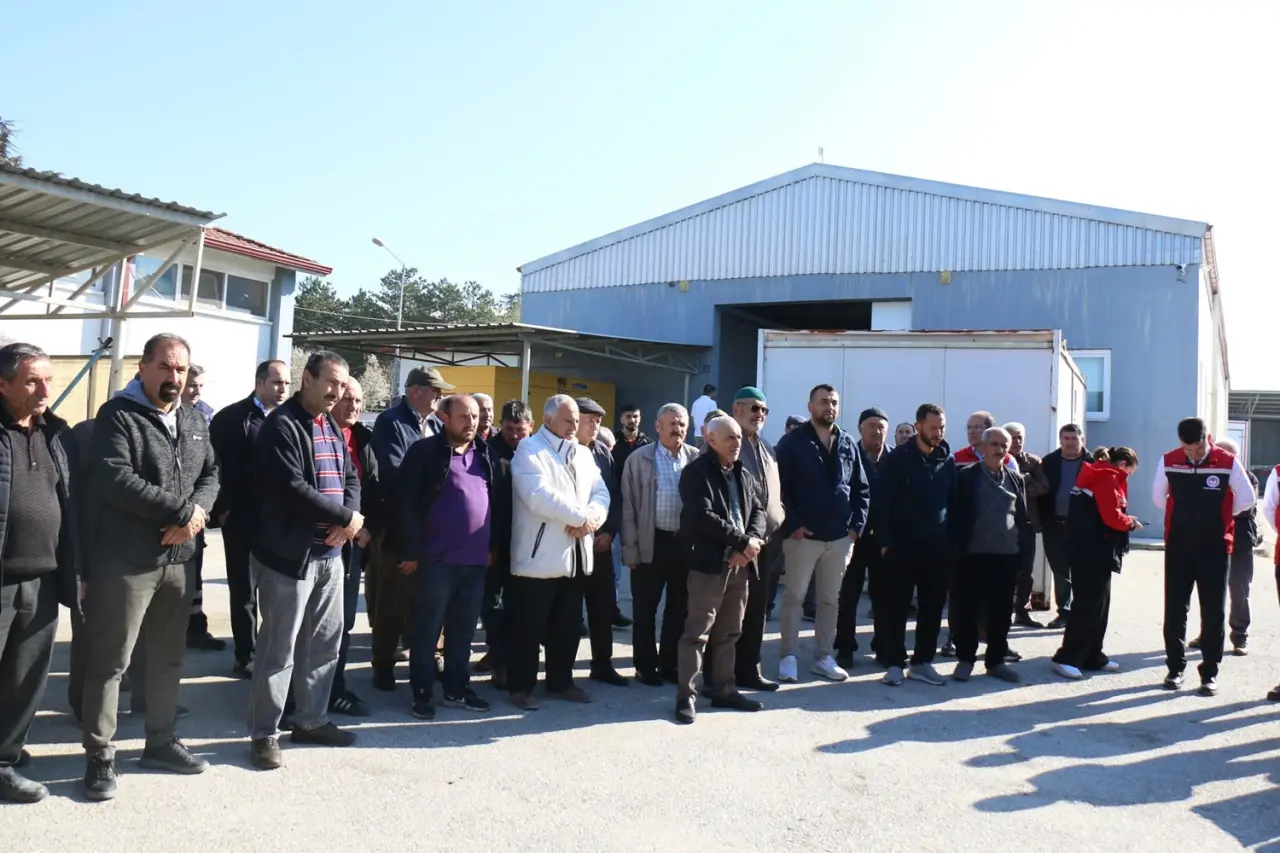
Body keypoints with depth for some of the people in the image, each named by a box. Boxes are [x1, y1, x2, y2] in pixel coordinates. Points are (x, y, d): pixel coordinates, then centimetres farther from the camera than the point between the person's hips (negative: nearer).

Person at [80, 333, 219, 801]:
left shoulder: (196, 421, 13)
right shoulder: (117, 415, -9)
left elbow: (212, 475, 12)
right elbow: (117, 480, -21)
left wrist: (197, 510, -10)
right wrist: (181, 508, -19)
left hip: (180, 559, 7)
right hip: (126, 560, -7)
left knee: (169, 657, 16)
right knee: (110, 660, 1)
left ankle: (161, 740, 30)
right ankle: (99, 755, 11)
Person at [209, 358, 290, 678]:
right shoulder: (231, 418, -4)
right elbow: (218, 466, -8)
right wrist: (224, 509, -12)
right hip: (243, 520, -3)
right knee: (244, 590, 9)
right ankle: (245, 655, 18)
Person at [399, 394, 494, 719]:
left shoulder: (484, 454, 12)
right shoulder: (425, 452, -4)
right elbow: (407, 503, -9)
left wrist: (493, 545, 12)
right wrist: (411, 551, -13)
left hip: (475, 559, 5)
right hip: (436, 559, -5)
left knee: (463, 631, 13)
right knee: (427, 630, 3)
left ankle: (457, 688, 24)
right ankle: (423, 693, 13)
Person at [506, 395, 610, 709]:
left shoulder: (583, 454, 16)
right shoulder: (530, 449, -7)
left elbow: (601, 494, 8)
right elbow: (540, 497, -21)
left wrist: (591, 519, -14)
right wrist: (581, 517, -17)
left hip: (575, 555, 7)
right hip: (539, 555, -7)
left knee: (569, 625, 14)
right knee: (529, 627, 1)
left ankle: (560, 682, 27)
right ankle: (521, 686, 13)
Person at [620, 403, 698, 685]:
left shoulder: (697, 459, 3)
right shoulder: (639, 459, -1)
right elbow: (628, 506, -1)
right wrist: (630, 548, -6)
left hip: (687, 542, 2)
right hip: (651, 543, -2)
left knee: (679, 608, 12)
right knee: (645, 610, 6)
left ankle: (669, 664, 25)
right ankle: (646, 666, 19)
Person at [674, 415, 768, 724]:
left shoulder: (744, 475, 16)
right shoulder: (695, 472, -7)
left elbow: (758, 511, 11)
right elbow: (703, 517, -17)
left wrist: (750, 542, -9)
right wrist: (742, 541, -16)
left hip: (741, 563, 7)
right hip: (709, 562, -7)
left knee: (729, 633, 14)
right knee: (697, 632, -4)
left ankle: (724, 690, 23)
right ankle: (686, 695, 2)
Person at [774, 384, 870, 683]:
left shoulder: (849, 444, 9)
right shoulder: (793, 442, -5)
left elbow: (861, 489, 11)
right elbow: (779, 487, -9)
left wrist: (857, 525, 1)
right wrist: (792, 524, -15)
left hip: (840, 537, 4)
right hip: (803, 535, -4)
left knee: (831, 600, 12)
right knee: (794, 597, 2)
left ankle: (824, 656, 22)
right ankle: (788, 657, 11)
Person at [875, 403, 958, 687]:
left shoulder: (948, 461, 8)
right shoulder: (899, 457, -3)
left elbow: (953, 503, 11)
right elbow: (883, 500, -7)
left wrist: (953, 541, 3)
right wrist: (885, 540, -12)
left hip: (937, 546, 4)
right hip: (902, 544, -4)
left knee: (933, 605, 7)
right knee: (896, 605, 0)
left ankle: (922, 661, 18)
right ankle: (895, 663, 8)